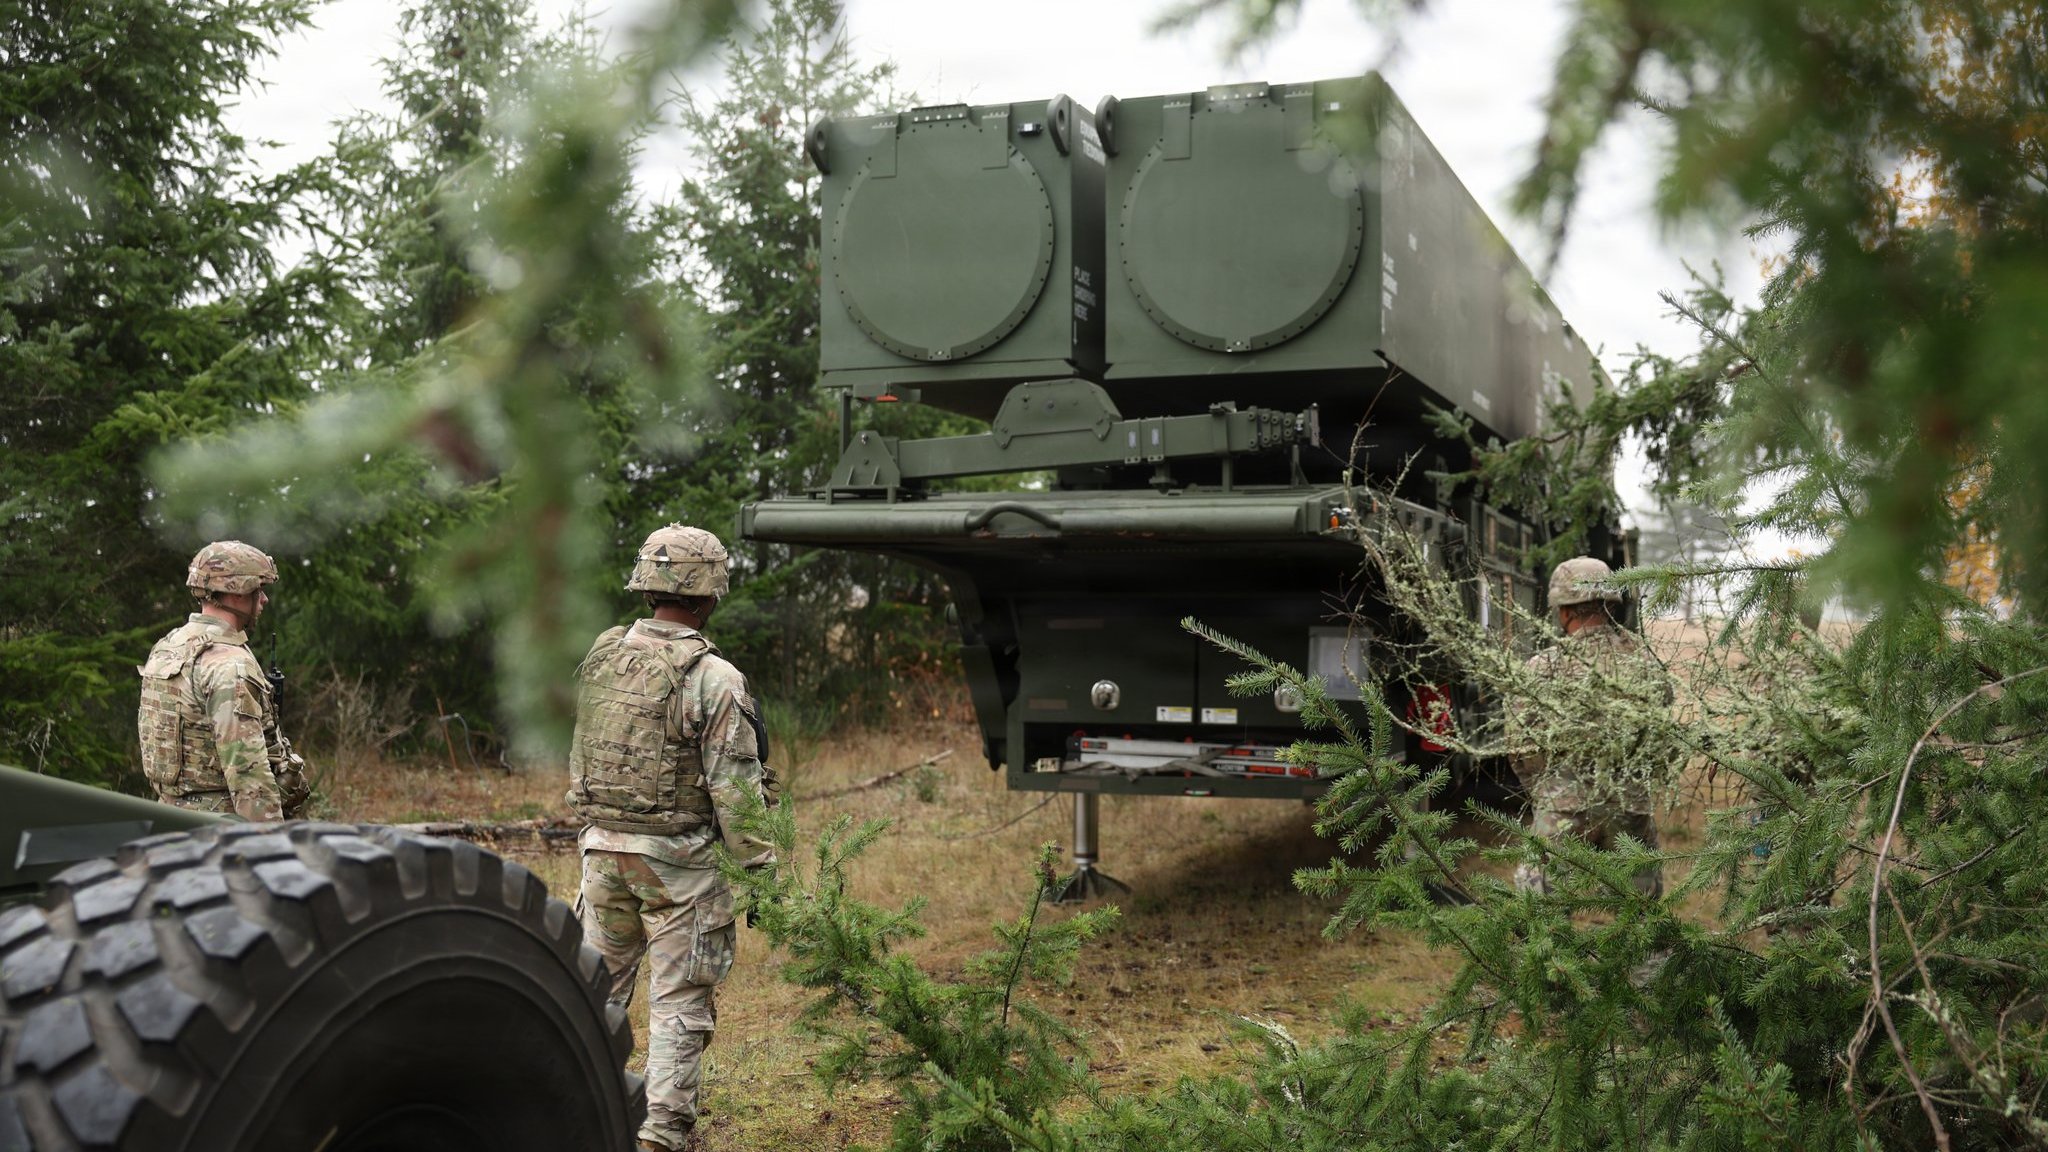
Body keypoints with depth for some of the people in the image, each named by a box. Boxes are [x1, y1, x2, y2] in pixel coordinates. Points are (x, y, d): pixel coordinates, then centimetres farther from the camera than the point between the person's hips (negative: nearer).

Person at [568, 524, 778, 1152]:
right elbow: (735, 789, -15)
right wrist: (759, 866, -7)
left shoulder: (601, 655, 3)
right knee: (679, 1005, 4)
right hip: (679, 860, -5)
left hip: (602, 847, 5)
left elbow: (579, 760, 12)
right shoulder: (714, 678, -16)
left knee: (598, 985, 18)